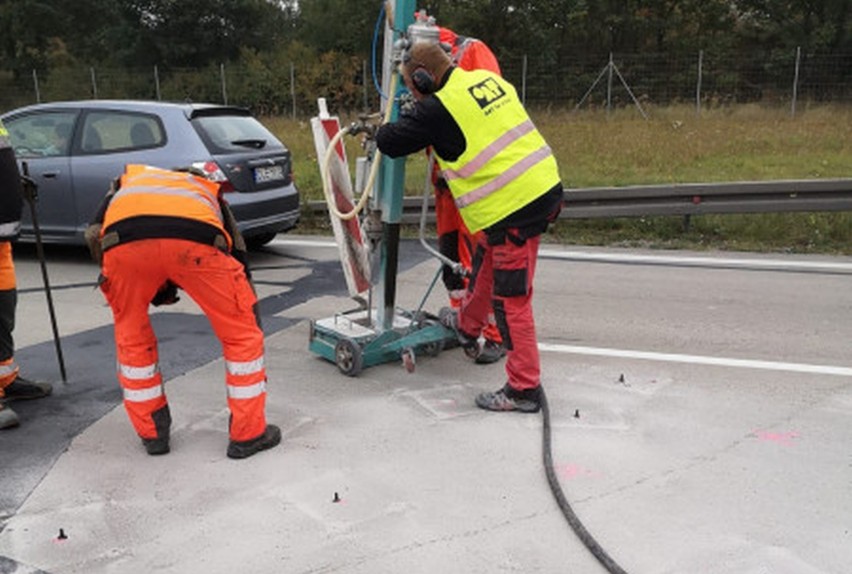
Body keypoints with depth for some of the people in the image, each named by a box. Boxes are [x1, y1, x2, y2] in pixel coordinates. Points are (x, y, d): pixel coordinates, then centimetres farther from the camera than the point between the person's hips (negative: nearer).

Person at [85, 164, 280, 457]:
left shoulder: (126, 181, 43)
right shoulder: (209, 191, 42)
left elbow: (94, 234, 22)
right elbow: (238, 256, 40)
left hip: (123, 240, 1)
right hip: (196, 240, -1)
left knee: (132, 336, 27)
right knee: (241, 333, 19)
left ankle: (151, 432, 37)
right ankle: (248, 434, 26)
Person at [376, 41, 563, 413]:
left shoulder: (438, 110, -13)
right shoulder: (487, 79, 9)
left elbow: (391, 142, -4)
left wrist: (377, 129, 19)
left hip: (514, 207, -9)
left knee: (510, 299, -1)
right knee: (484, 264, 28)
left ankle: (523, 389, 8)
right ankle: (467, 327, 51)